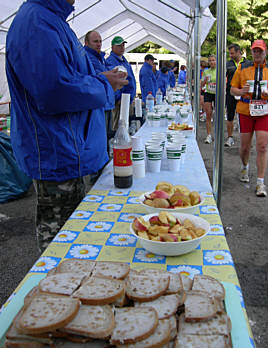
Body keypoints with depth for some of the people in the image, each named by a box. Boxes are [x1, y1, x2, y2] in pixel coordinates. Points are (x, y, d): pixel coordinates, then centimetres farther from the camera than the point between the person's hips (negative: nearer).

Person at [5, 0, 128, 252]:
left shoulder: (53, 20, 17)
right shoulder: (36, 21, -17)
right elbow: (55, 91, -28)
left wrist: (101, 80, 11)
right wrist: (104, 85, -13)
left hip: (67, 153, 11)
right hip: (57, 157, -11)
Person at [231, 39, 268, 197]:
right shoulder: (243, 68, 8)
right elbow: (233, 89, 10)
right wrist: (241, 91, -12)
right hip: (245, 111, 1)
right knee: (245, 146, 7)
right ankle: (245, 167, 40)